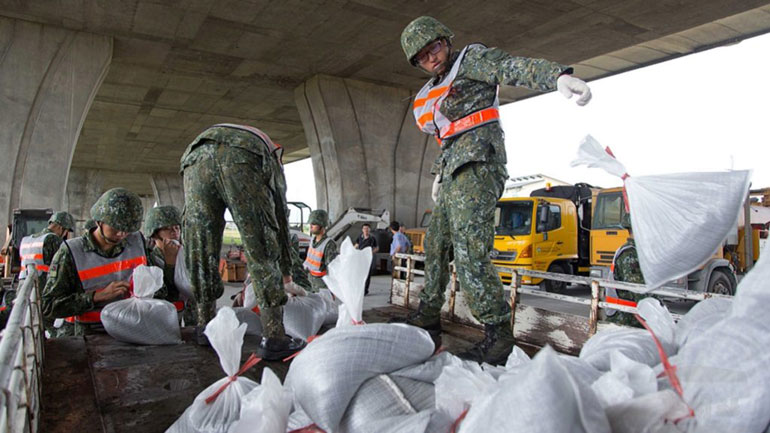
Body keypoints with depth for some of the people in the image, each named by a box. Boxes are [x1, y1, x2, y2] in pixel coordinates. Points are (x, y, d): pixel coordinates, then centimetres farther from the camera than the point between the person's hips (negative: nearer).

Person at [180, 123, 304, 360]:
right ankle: (274, 338, 0)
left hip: (196, 155, 4)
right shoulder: (272, 158, 39)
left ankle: (206, 325, 26)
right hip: (242, 157, -3)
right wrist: (286, 270, 42)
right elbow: (281, 218, 35)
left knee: (200, 250, 14)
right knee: (262, 251, 1)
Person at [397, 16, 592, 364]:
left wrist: (558, 75, -33)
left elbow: (513, 67, -15)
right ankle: (428, 316, 28)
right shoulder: (430, 94, 26)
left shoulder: (470, 58, 3)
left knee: (469, 253, -20)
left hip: (476, 165, -9)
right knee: (435, 244, 14)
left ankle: (499, 336, -14)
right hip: (453, 171, 9)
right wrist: (440, 173, 26)